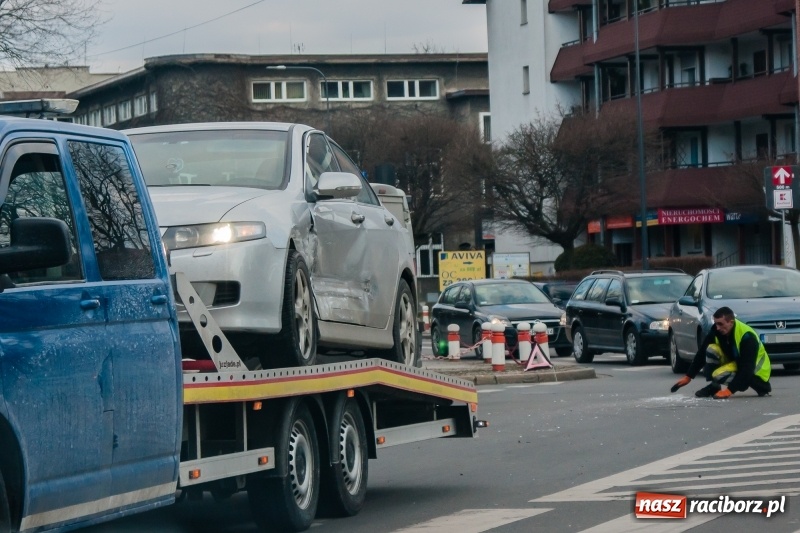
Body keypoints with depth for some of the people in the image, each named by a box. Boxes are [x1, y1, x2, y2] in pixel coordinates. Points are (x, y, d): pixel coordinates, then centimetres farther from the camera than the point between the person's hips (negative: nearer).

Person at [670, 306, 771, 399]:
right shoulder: (716, 331, -13)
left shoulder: (747, 337, -32)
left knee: (720, 375, -32)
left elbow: (747, 369, -35)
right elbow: (701, 354, -3)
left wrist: (730, 390, -41)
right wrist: (688, 377, -5)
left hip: (756, 370, -6)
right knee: (712, 349, -19)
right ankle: (713, 386, -5)